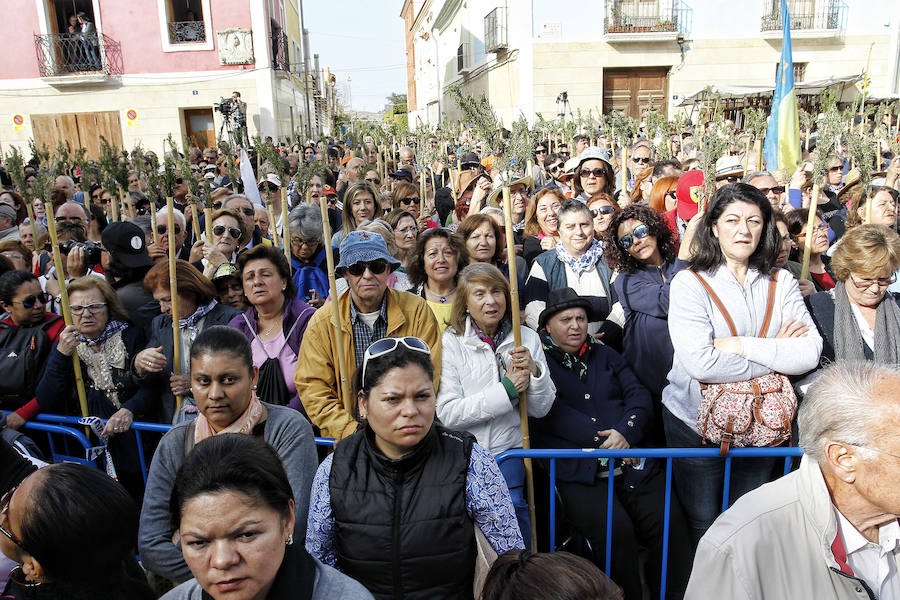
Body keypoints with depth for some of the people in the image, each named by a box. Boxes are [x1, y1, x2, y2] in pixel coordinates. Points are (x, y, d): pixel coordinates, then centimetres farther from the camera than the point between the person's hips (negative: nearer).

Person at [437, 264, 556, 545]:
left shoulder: (527, 338, 6)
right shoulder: (451, 342, -3)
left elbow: (541, 409, 7)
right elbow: (448, 414, -11)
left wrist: (534, 371, -12)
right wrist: (506, 391, -13)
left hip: (509, 453, 2)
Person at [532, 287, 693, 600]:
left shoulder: (606, 355, 24)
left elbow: (639, 396, 13)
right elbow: (554, 413, -5)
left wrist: (625, 433, -7)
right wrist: (603, 439, -11)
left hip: (634, 463, 4)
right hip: (579, 471, -4)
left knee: (670, 520, -18)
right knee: (615, 529, -27)